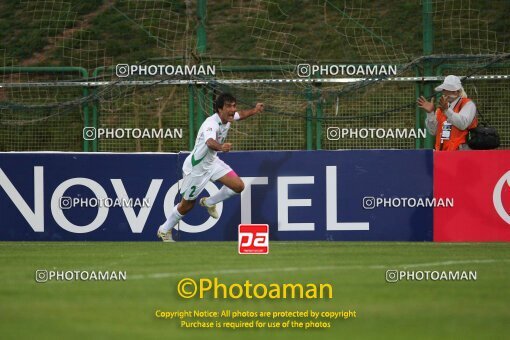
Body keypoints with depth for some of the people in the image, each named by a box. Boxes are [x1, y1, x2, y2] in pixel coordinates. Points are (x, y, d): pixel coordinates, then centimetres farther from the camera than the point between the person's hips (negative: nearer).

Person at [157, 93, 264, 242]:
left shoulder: (228, 117, -9)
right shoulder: (211, 124, -36)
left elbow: (240, 115, 19)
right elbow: (210, 142, -59)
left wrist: (254, 110, 15)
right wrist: (221, 147, -77)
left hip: (212, 162, 7)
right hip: (196, 167, -7)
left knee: (238, 186, -7)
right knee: (187, 206, 8)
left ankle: (209, 203, 18)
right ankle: (164, 230, 33)